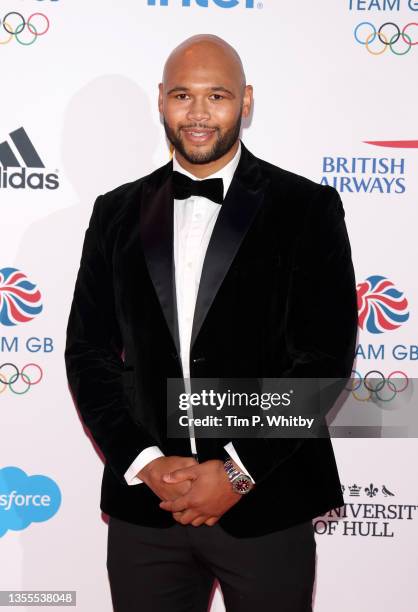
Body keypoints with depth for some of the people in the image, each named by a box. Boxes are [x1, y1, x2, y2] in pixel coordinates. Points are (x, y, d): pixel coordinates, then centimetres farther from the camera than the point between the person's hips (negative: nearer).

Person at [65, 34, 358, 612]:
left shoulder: (307, 209, -2)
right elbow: (88, 352, 5)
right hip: (144, 506, 2)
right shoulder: (118, 214, 7)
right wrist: (144, 463, -7)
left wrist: (239, 470, -12)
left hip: (268, 506, -2)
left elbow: (327, 357, -7)